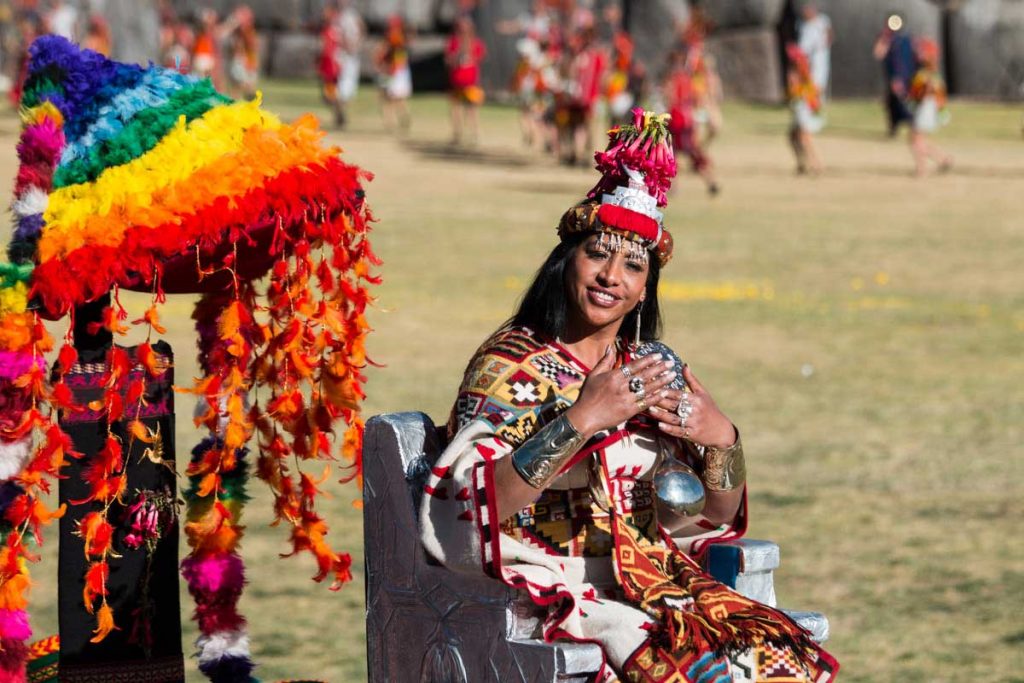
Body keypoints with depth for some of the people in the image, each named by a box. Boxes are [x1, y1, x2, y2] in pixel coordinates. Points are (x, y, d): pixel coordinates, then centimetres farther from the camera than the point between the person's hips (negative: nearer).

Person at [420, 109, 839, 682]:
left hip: (651, 580, 6)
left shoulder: (656, 371, 13)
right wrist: (578, 420, -25)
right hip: (556, 589, -6)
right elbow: (473, 504, -20)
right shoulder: (511, 364, -4)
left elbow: (715, 518, 14)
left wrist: (723, 441, -6)